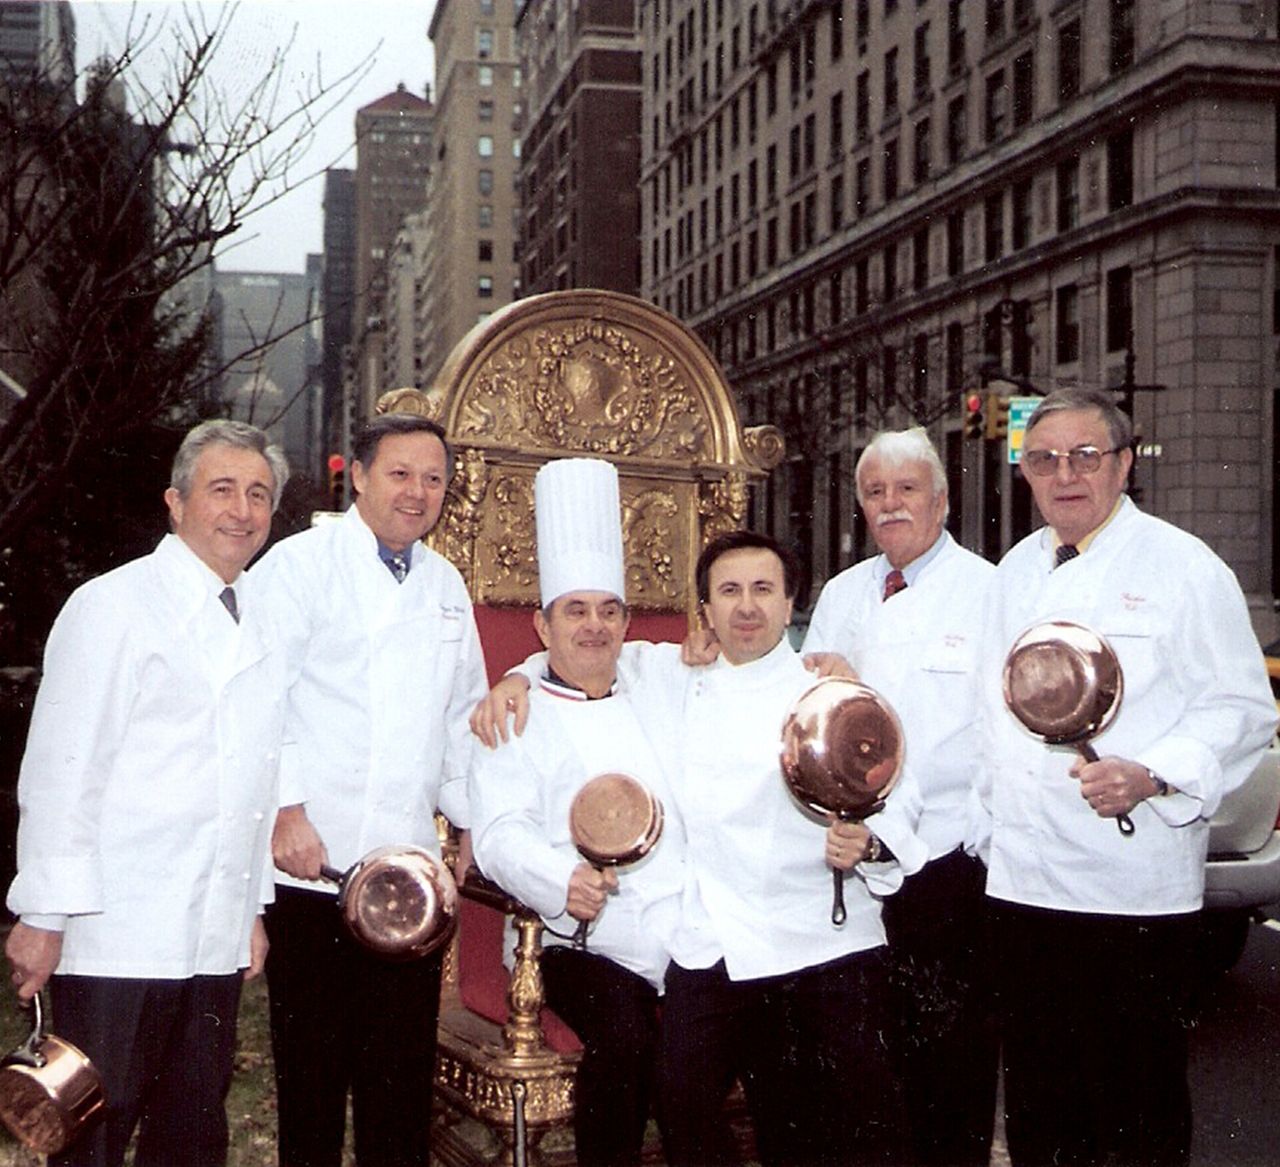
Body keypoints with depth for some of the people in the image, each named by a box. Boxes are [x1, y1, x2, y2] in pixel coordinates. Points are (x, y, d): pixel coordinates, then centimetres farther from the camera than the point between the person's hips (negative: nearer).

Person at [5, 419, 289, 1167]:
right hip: (117, 936, -6)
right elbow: (60, 768, -9)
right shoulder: (114, 606, -6)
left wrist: (254, 907, 14)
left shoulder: (259, 619, 14)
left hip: (217, 938, 6)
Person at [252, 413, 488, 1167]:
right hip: (313, 860, -5)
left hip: (408, 866, 5)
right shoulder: (302, 563, -1)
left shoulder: (446, 585, 16)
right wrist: (286, 809, -17)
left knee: (403, 1070, 7)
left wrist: (473, 820, 15)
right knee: (311, 1064, 2)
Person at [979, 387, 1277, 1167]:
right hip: (1022, 882, 6)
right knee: (1038, 1099, 14)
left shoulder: (1182, 567, -4)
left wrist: (1152, 778, -22)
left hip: (1134, 889, -6)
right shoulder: (1016, 572, 15)